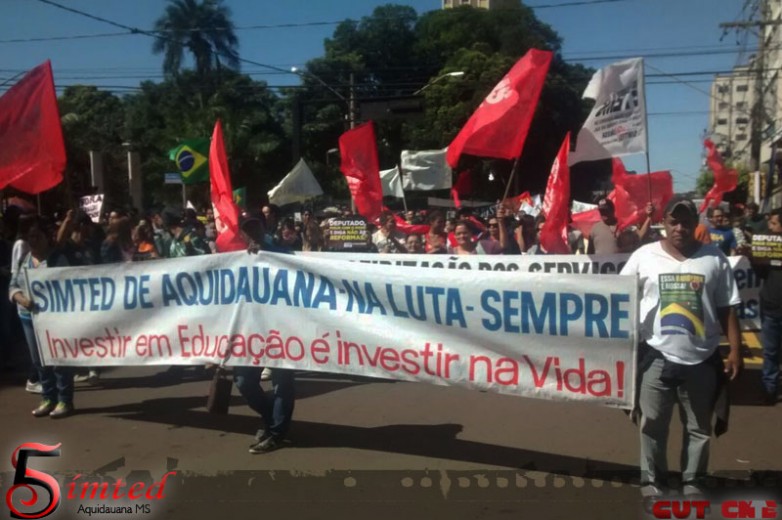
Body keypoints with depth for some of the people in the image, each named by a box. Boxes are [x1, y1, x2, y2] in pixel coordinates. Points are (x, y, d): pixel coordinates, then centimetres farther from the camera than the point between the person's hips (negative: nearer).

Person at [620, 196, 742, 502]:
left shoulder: (714, 259, 2)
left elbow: (727, 309, 5)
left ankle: (693, 483, 30)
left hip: (702, 359, 1)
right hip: (657, 356, -1)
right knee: (653, 425, 8)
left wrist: (735, 350, -1)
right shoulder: (644, 256, -1)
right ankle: (652, 481, 23)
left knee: (699, 428, 13)